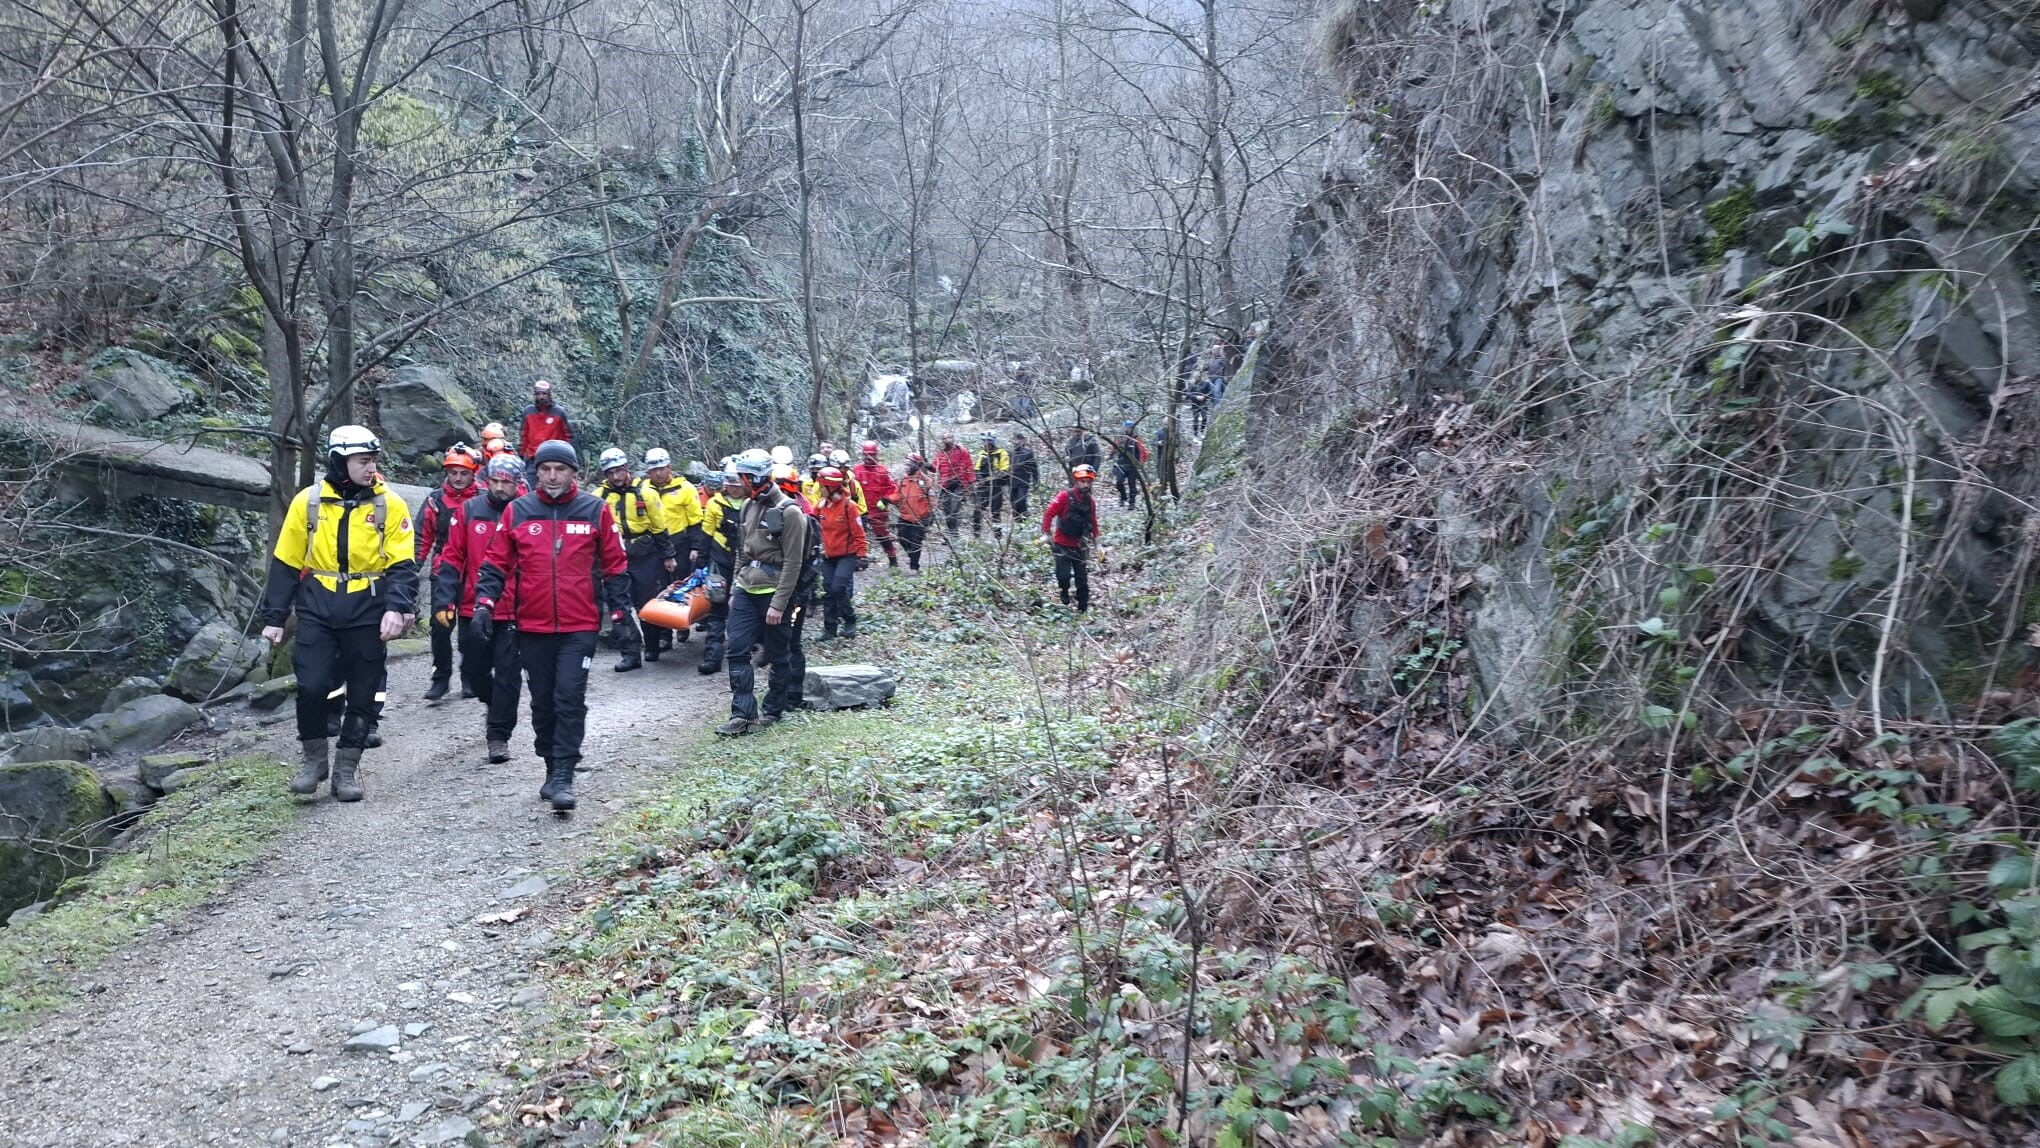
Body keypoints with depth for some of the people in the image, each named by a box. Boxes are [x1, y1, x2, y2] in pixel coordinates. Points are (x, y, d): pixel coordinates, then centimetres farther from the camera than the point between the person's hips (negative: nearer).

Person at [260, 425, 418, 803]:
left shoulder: (390, 504, -2)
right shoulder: (308, 501, 1)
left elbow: (402, 565, -4)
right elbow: (285, 563, 6)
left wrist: (396, 609, -19)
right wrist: (274, 617, 4)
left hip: (367, 614, 0)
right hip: (317, 611, 0)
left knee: (362, 695, 6)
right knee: (311, 687, -9)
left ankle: (346, 768, 20)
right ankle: (314, 758, 14)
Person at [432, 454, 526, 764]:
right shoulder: (468, 510, 2)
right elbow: (452, 559, 4)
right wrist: (443, 600, -3)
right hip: (472, 608, 3)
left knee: (508, 674, -2)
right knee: (475, 670, 14)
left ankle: (498, 735, 7)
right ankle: (495, 706, 43)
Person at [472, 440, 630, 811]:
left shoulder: (595, 510, 0)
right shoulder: (517, 511, 4)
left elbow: (615, 565, 6)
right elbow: (496, 563, 8)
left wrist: (620, 610, 4)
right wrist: (484, 603, -4)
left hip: (580, 627, -2)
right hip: (532, 627, 3)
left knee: (570, 699, -9)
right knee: (543, 703, 11)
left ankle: (563, 776, -5)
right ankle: (553, 769, 24)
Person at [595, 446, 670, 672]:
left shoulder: (645, 492, -3)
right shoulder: (600, 496, 3)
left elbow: (659, 526, 2)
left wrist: (667, 556, 3)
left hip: (646, 556, -2)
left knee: (650, 602, 6)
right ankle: (629, 653, 2)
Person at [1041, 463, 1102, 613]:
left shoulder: (1090, 501, 5)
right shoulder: (1065, 495, -13)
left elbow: (1093, 522, 15)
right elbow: (1049, 512, -13)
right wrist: (1046, 533, -15)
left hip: (1079, 546, 5)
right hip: (1062, 545, -4)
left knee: (1083, 580, 4)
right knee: (1064, 577, -8)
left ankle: (1083, 609, 13)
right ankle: (1063, 603, 16)